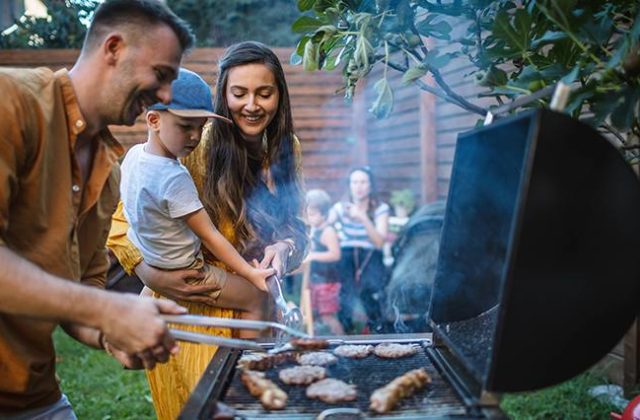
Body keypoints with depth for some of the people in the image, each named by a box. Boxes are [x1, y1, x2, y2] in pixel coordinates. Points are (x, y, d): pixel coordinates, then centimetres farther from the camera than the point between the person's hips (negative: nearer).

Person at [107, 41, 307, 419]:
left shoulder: (287, 147, 2)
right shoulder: (197, 146, -17)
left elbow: (296, 228, 7)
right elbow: (124, 221, -13)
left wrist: (285, 248, -15)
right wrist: (151, 275, -27)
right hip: (193, 308, -5)